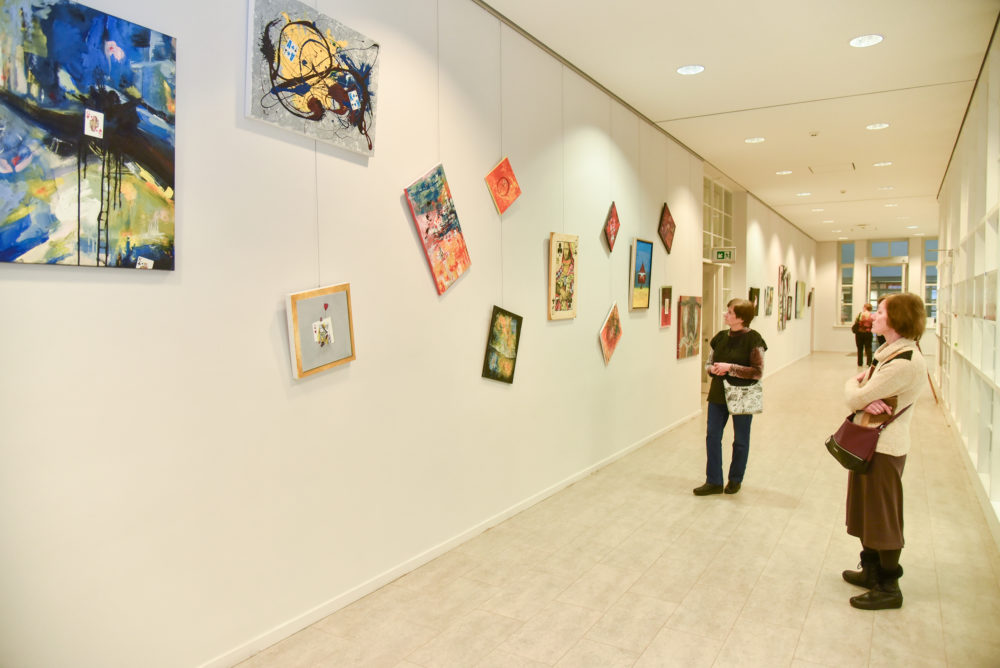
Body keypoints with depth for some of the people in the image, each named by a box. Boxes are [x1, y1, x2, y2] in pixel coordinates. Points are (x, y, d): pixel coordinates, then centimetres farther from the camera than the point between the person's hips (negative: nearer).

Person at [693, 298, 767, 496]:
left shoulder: (753, 339, -12)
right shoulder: (721, 337, 5)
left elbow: (758, 372, -15)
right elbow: (709, 364, 14)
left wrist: (729, 367, -21)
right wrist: (713, 369, -10)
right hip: (718, 394, 5)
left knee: (740, 440, 11)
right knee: (712, 436, 3)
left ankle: (735, 480, 29)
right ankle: (714, 482, 13)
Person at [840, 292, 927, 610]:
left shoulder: (905, 362, -24)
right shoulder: (889, 351, 9)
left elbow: (855, 397, -24)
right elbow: (857, 395, 6)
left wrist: (855, 385, -1)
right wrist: (866, 399, -16)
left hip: (884, 448, -10)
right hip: (870, 441, 10)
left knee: (883, 518, 4)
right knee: (865, 510, 20)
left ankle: (888, 588, 19)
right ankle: (872, 571, 36)